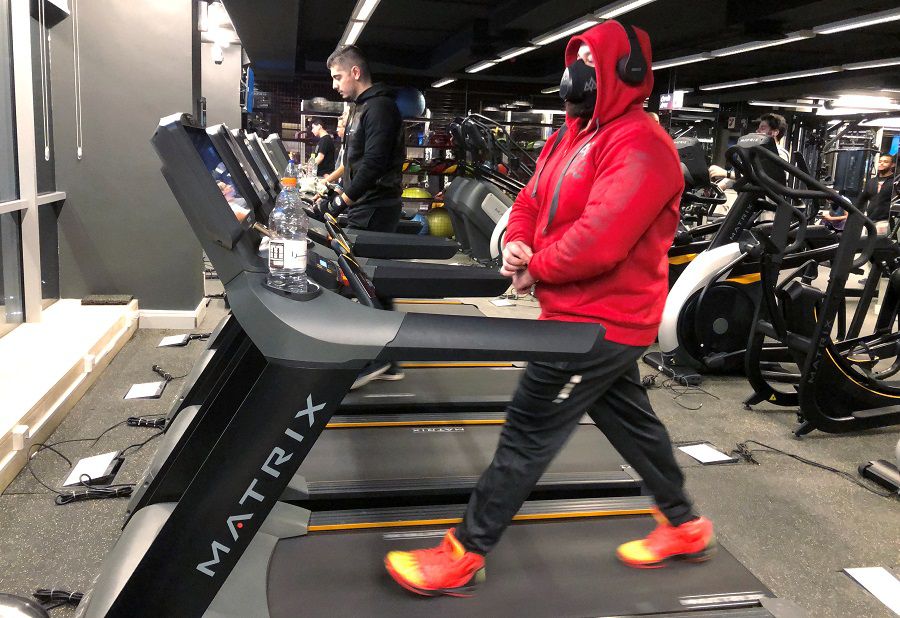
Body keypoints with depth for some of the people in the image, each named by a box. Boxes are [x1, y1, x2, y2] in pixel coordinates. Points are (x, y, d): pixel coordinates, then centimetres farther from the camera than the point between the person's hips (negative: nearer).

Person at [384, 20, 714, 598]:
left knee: (529, 430, -4)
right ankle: (684, 525, 38)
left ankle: (464, 556, 8)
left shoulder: (640, 146, -20)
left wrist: (537, 270, -16)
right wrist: (517, 243, -8)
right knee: (630, 420, 20)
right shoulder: (572, 135, 13)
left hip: (599, 320, -10)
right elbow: (532, 201, 14)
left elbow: (600, 239, -30)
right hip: (597, 315, 10)